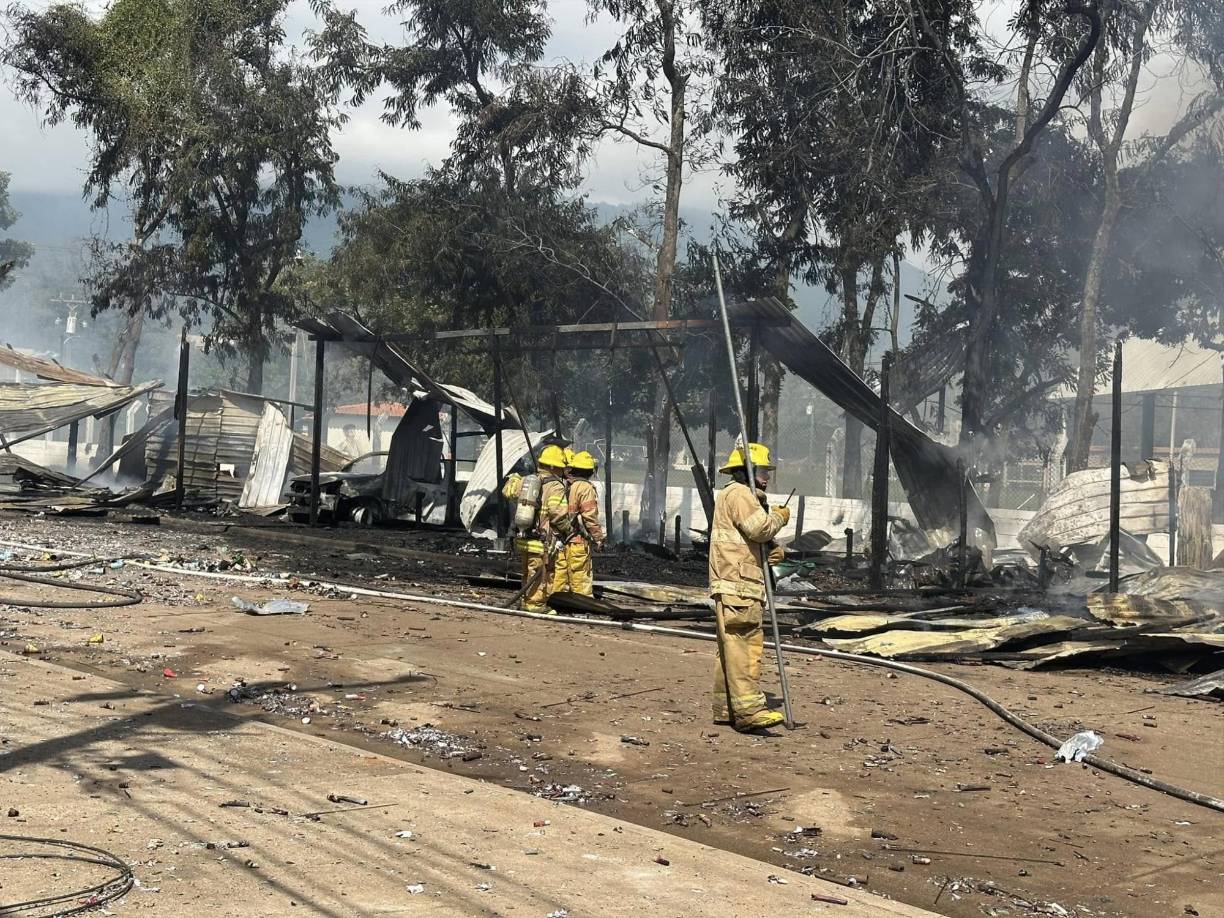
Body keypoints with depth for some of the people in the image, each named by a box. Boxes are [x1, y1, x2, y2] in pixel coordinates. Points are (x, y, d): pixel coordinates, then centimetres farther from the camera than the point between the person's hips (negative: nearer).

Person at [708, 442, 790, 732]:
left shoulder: (749, 497, 27)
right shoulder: (737, 494, -8)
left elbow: (760, 542, 27)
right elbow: (760, 528, -21)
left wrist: (774, 551, 5)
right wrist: (780, 517, -2)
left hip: (747, 585, 11)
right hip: (736, 585, -11)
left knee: (732, 648, 11)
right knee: (743, 646, -16)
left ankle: (726, 708, 15)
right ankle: (748, 709, -21)